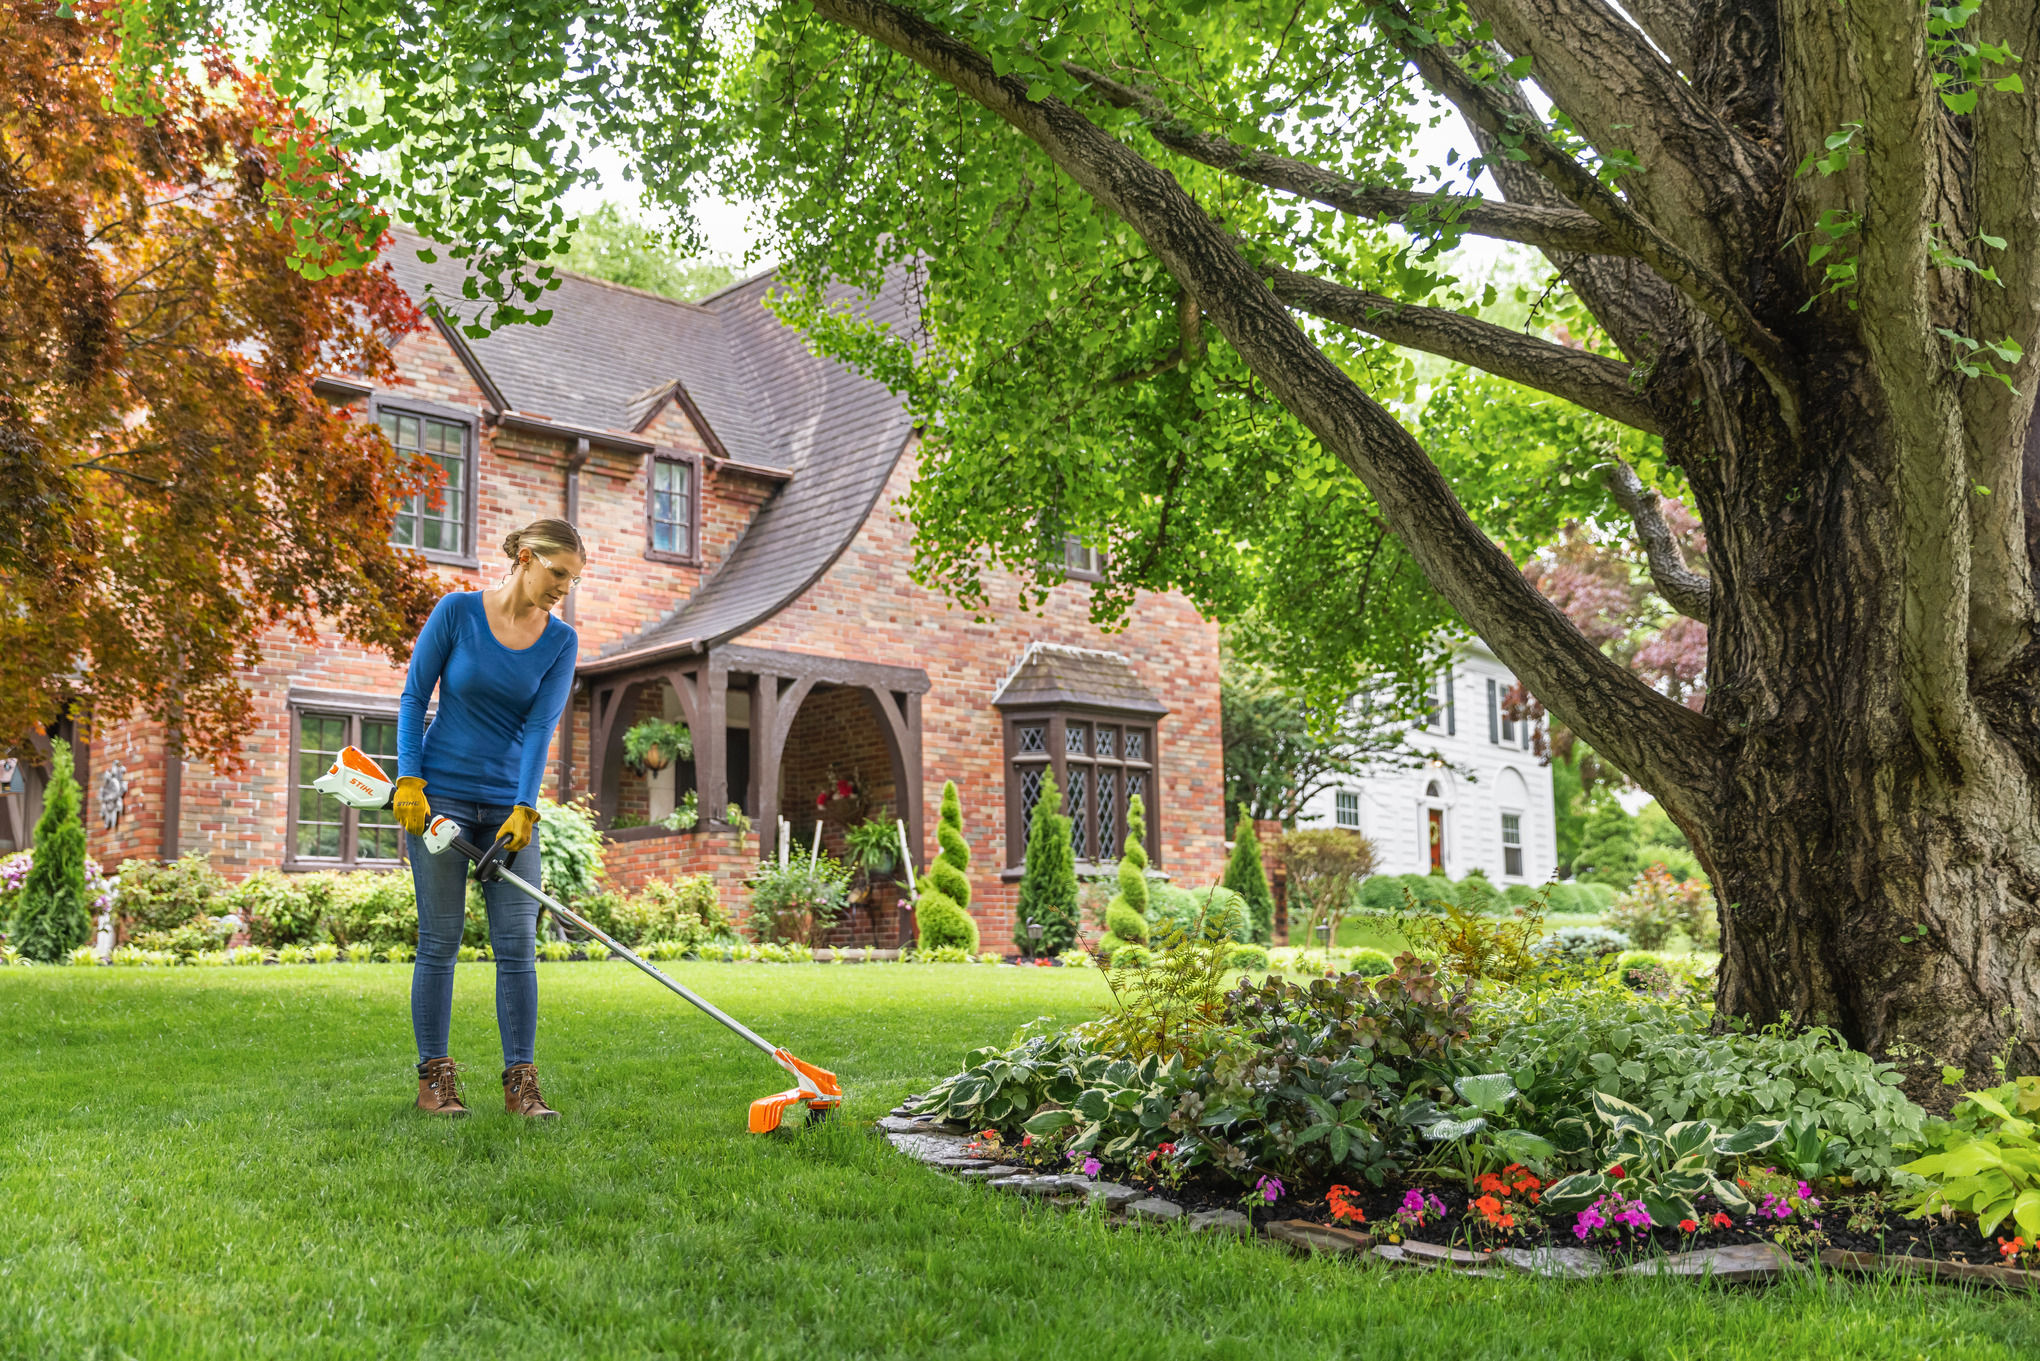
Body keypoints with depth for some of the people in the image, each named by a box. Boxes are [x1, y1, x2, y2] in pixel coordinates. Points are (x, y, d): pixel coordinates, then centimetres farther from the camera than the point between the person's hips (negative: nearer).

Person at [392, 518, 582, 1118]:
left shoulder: (561, 642, 1)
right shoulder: (457, 610, -6)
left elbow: (540, 726, -7)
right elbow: (413, 698, -1)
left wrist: (524, 809, -17)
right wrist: (409, 780, -9)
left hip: (509, 804, 3)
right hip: (441, 795, -2)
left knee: (518, 944, -2)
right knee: (440, 940, 1)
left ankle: (520, 1083, 3)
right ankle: (434, 1076, 11)